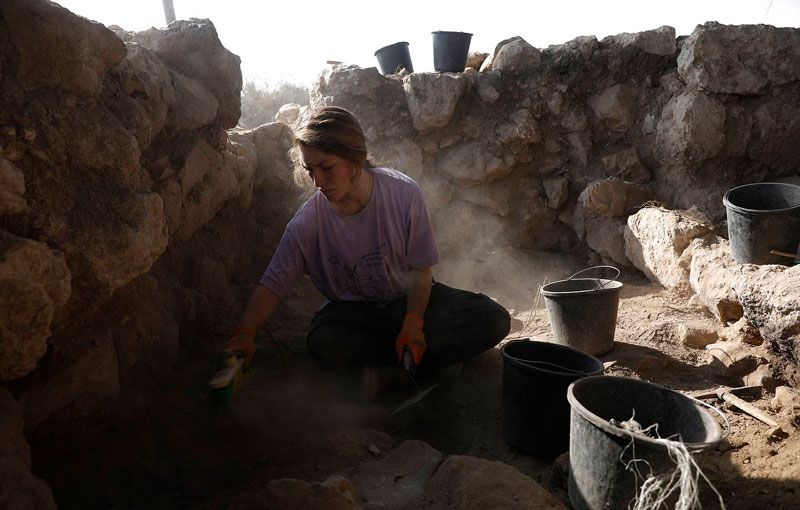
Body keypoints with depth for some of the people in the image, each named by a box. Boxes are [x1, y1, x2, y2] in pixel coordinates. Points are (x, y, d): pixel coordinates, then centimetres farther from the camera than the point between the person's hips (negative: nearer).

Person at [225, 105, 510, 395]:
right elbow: (272, 284, -19)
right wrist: (245, 332, -36)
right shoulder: (308, 221, -18)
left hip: (412, 300, 1)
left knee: (493, 320, -21)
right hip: (353, 311, 0)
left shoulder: (404, 194, -19)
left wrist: (413, 324, -24)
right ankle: (434, 358, -16)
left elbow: (421, 270, -11)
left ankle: (387, 367, -16)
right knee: (323, 343, -35)